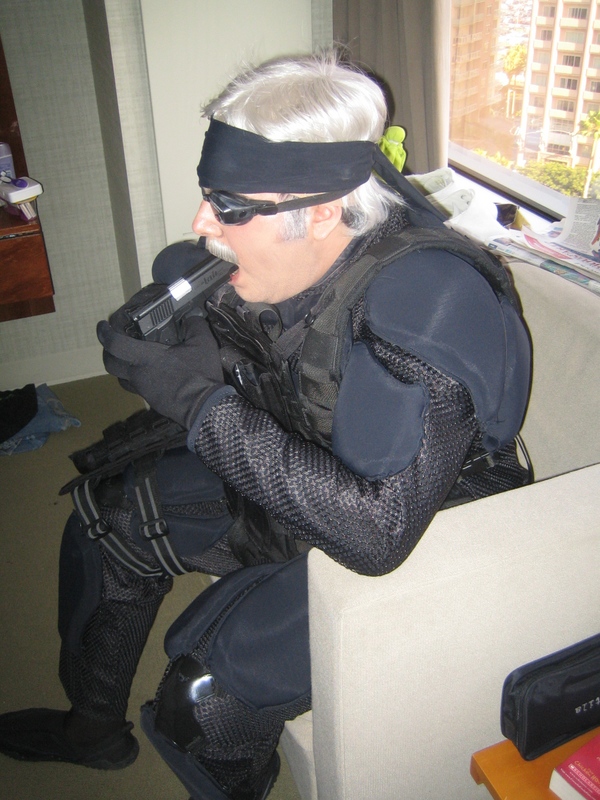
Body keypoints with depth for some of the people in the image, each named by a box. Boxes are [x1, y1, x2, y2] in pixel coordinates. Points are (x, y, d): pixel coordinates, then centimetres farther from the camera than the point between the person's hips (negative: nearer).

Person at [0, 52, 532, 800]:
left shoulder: (427, 303, -34)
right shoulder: (288, 255, -11)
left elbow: (375, 529, -38)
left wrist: (201, 402, -35)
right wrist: (187, 346, -17)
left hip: (425, 534, -7)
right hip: (298, 478, 8)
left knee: (208, 684, -20)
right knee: (111, 514, 10)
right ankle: (94, 725, 34)